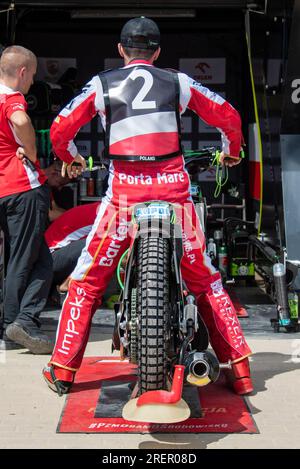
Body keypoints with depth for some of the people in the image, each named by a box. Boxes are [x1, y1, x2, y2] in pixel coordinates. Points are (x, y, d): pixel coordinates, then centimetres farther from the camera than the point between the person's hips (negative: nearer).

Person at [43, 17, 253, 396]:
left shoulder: (102, 84, 7)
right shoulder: (178, 83, 9)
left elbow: (60, 130, 8)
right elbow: (228, 117, 13)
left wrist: (70, 158, 28)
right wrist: (230, 151, 33)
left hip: (124, 194, -1)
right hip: (173, 191, 1)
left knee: (87, 282, 12)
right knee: (206, 282, 14)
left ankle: (62, 370, 14)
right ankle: (239, 370, 13)